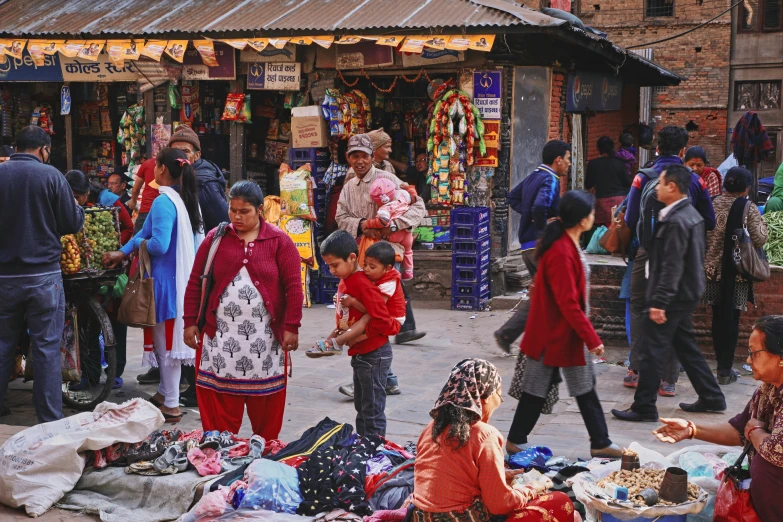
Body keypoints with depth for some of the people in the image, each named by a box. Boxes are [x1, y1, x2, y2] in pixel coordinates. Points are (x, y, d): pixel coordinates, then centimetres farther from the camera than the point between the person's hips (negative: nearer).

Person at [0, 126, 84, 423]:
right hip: (43, 274, -3)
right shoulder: (50, 175, -9)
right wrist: (78, 209, 15)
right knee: (46, 348, 3)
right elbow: (73, 224, -5)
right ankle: (50, 419, 6)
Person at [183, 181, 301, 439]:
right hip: (221, 335, 1)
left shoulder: (279, 241, 0)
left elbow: (294, 287, -3)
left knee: (265, 400, 6)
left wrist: (292, 327, -9)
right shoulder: (215, 238, 5)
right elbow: (195, 282, 6)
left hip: (265, 337, -1)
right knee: (220, 399, 2)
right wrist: (190, 322, 2)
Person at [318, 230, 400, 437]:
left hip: (374, 355, -10)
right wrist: (342, 331, -2)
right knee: (361, 407, 20)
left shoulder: (364, 285, -22)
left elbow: (382, 323, -26)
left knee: (373, 410, 0)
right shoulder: (344, 282, 7)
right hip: (359, 354, 10)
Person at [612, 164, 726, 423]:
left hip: (673, 296, -10)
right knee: (686, 347, 19)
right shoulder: (690, 214, 10)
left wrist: (659, 302, -24)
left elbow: (672, 266, -24)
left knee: (651, 351, -3)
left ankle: (644, 408, 4)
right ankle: (711, 397, 25)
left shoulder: (676, 221, -21)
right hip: (686, 293, 10)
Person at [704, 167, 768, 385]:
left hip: (714, 268, 3)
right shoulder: (748, 208, -10)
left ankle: (722, 364, 20)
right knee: (731, 319, 3)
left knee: (718, 318, 12)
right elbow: (760, 239, -11)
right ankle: (725, 369, 4)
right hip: (737, 271, -3)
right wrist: (761, 223, 6)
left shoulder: (713, 204, 0)